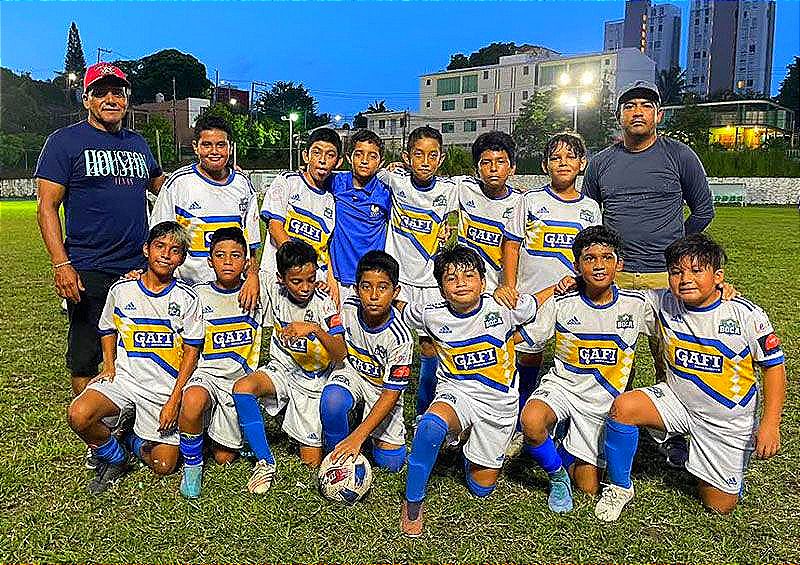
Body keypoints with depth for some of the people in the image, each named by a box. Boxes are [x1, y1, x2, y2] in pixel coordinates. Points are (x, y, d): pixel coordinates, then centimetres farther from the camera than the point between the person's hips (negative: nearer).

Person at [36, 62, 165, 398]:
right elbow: (47, 206, -6)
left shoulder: (138, 143, 14)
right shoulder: (65, 141, -1)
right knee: (84, 362, 6)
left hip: (140, 268, 5)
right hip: (88, 272, -4)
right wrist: (61, 264, -17)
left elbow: (162, 186, 28)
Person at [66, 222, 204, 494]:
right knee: (78, 415, -28)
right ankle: (115, 458, 3)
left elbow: (192, 350, -4)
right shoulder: (121, 290, 2)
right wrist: (109, 366, 3)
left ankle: (134, 441, 28)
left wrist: (175, 399, -10)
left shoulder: (187, 298, -5)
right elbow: (108, 330, 19)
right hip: (124, 378, 2)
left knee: (164, 466, -7)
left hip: (166, 388, -1)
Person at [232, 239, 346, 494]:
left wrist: (314, 329, -40)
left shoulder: (322, 303, -18)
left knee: (312, 462, -5)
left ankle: (312, 435, 30)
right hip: (281, 370, 3)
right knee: (242, 388, -32)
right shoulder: (275, 291, -8)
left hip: (313, 380, -3)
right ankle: (265, 461, -16)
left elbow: (341, 354, -26)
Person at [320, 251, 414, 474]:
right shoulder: (348, 307, -18)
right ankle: (335, 457, -7)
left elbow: (391, 394, -26)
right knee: (332, 401, -35)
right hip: (351, 372, 1)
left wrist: (358, 436, -31)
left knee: (391, 462, -7)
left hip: (382, 388, -1)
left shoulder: (400, 337, -28)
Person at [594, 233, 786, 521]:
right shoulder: (664, 304, -11)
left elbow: (774, 366, -8)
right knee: (624, 407, -28)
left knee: (720, 505, 4)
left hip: (729, 420, -1)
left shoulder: (747, 315, -16)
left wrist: (770, 424, -15)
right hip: (677, 401, 1)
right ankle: (620, 487, -5)